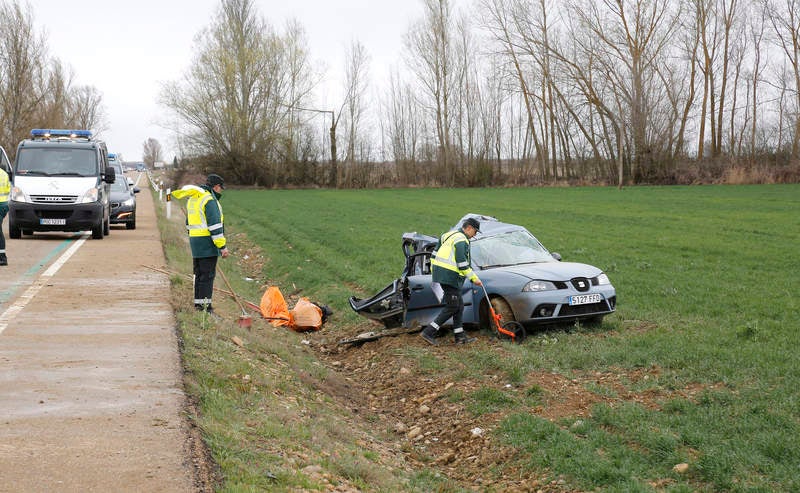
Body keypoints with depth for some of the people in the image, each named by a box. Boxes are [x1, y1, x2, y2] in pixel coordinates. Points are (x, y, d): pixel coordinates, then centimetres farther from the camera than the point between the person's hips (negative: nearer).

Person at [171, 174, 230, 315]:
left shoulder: (192, 199, 17)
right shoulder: (209, 200, -13)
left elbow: (189, 223, 23)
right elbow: (214, 225, -18)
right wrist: (223, 246, -16)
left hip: (195, 240, 9)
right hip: (207, 243, -9)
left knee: (199, 274, 13)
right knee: (207, 275, -7)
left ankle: (198, 304, 17)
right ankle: (205, 305, -8)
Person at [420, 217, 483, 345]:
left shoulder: (449, 235, 18)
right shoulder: (461, 240, -13)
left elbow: (436, 253, 22)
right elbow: (462, 264, -20)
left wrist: (433, 270, 27)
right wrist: (474, 278, -15)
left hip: (440, 273, 10)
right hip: (450, 276, -10)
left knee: (459, 305, 14)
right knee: (452, 307, -5)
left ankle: (460, 336, 15)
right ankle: (429, 332, -7)